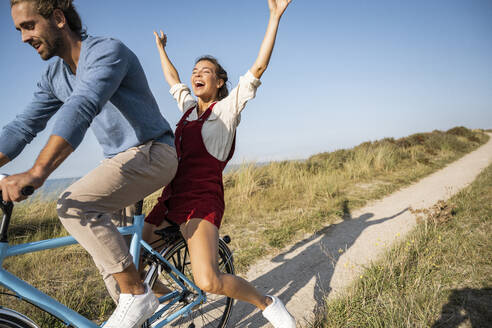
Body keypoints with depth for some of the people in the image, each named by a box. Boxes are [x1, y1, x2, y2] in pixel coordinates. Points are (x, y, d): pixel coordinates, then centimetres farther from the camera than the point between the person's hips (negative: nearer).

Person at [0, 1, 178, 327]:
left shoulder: (108, 51, -19)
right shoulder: (54, 77, 8)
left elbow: (82, 108, -35)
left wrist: (36, 173, -45)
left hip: (152, 153, -9)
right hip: (119, 158, 9)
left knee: (75, 206, -24)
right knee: (95, 232, 7)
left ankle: (136, 293, -14)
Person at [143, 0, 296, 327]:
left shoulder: (228, 108, 2)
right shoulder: (189, 107, 18)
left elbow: (258, 68, -6)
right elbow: (172, 78, 36)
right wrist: (161, 48, 47)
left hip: (202, 199, -7)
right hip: (172, 198, 7)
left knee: (208, 281, -23)